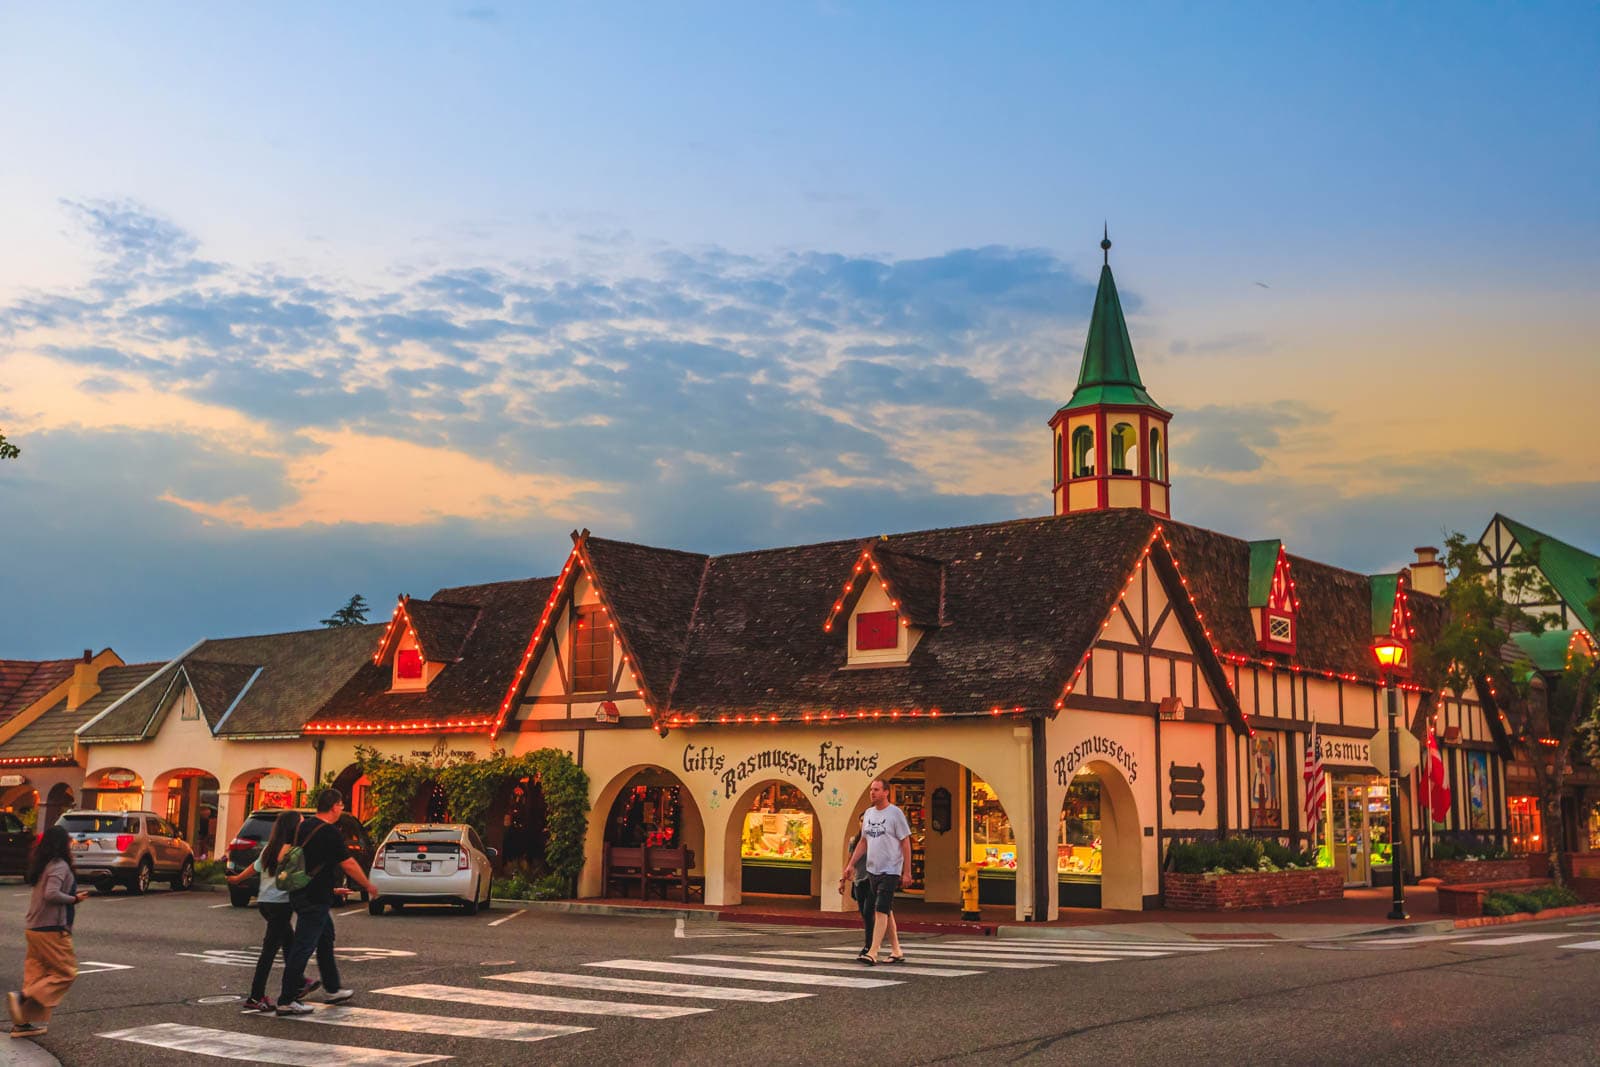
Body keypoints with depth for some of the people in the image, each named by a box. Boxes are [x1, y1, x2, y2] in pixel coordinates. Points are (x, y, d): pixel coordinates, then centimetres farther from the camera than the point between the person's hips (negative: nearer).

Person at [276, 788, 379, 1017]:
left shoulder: (303, 827, 8)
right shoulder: (331, 833, -16)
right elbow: (348, 864, -13)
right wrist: (369, 886, 0)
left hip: (299, 893, 9)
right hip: (315, 898, -9)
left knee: (326, 938, 20)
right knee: (303, 947, -6)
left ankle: (333, 989, 30)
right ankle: (286, 1001, -4)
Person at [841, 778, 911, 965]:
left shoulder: (895, 813, -8)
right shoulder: (868, 813, 11)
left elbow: (905, 843, -8)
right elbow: (863, 841, 19)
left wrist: (907, 871, -11)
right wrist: (850, 864, 13)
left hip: (890, 871, -7)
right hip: (872, 870, 7)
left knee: (881, 911, -13)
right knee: (887, 911, 12)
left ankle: (872, 953, -17)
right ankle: (896, 951, 20)